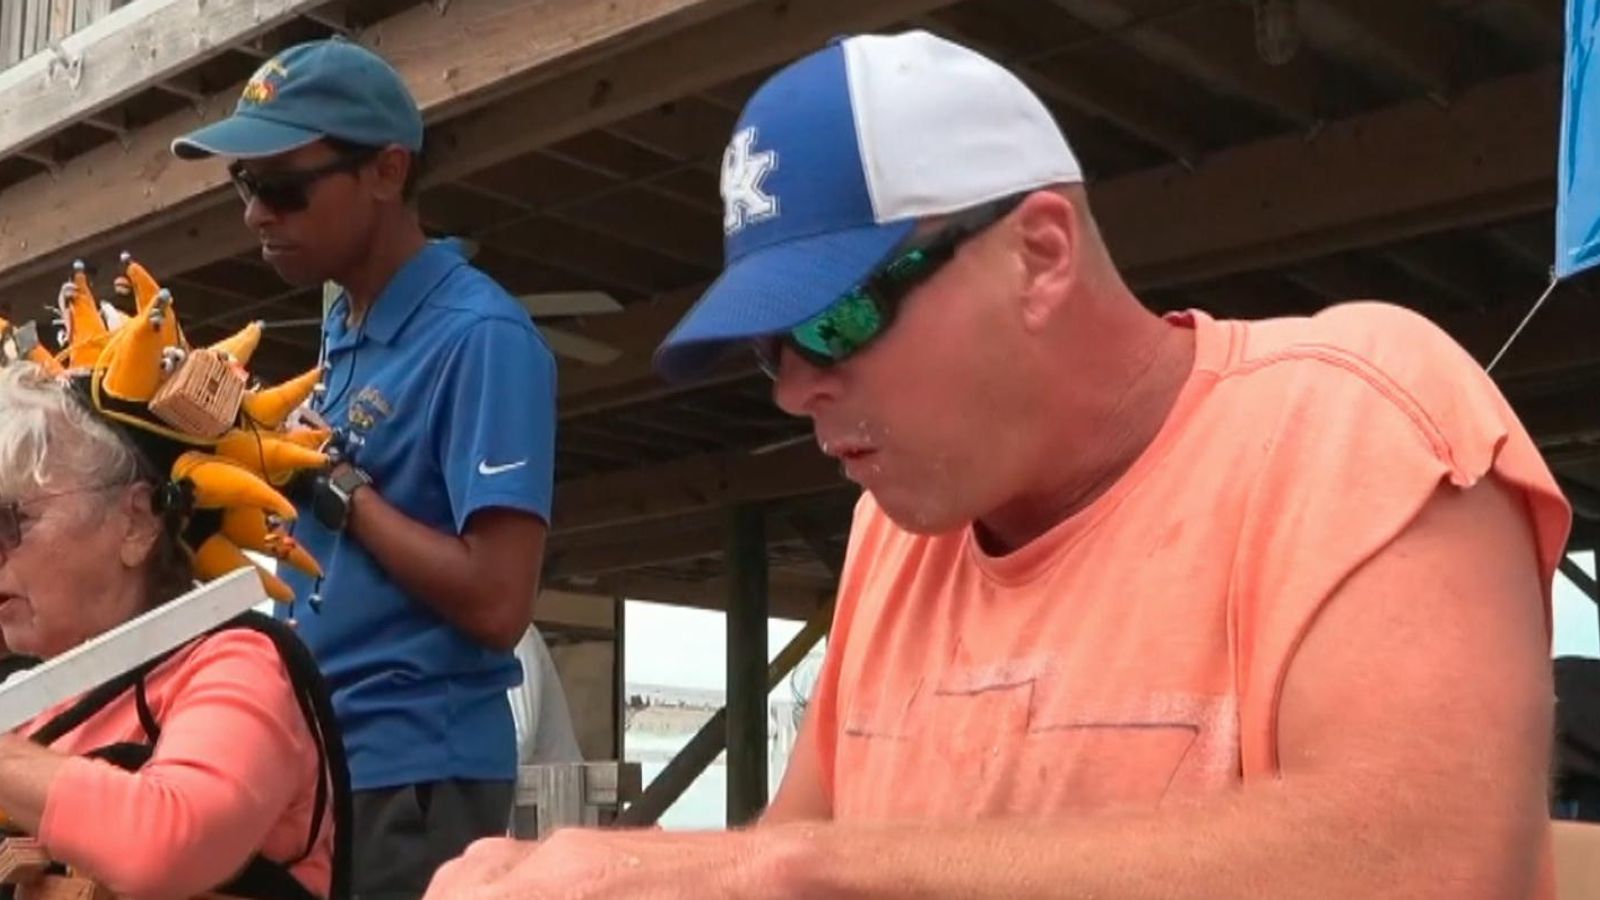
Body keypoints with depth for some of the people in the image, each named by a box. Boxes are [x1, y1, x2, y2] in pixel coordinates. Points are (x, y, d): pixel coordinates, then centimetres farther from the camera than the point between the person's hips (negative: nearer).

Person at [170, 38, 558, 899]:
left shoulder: (480, 338, -16)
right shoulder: (341, 329, 11)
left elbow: (497, 603, -21)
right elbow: (332, 534, 12)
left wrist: (333, 482, -16)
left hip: (413, 774, -8)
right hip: (317, 756, 8)